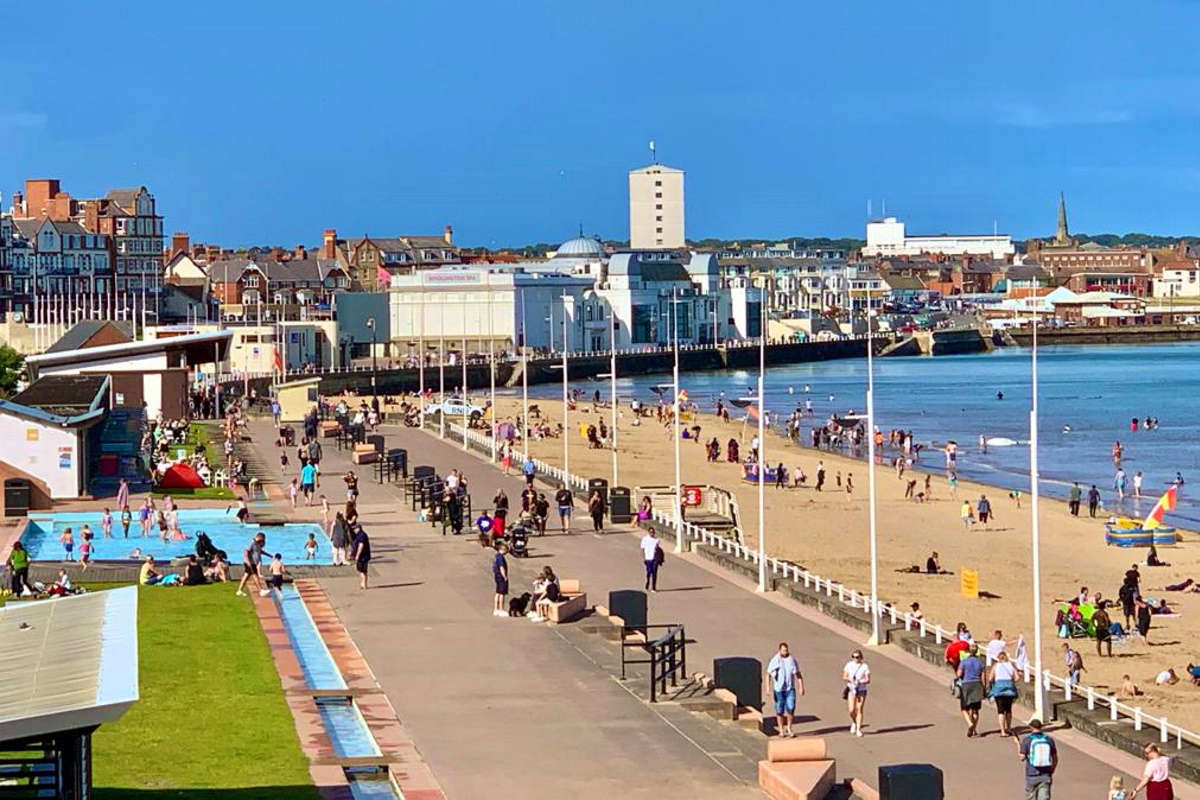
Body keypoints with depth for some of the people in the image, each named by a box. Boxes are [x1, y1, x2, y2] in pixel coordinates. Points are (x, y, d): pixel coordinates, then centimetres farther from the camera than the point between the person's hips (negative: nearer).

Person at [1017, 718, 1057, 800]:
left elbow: (1022, 757, -9)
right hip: (1046, 776, 2)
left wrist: (1018, 744, 6)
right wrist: (1051, 772, 22)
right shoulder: (1049, 740, 2)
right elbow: (1055, 759, 8)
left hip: (1032, 775, -2)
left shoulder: (1026, 739, -8)